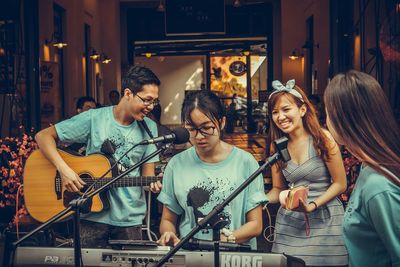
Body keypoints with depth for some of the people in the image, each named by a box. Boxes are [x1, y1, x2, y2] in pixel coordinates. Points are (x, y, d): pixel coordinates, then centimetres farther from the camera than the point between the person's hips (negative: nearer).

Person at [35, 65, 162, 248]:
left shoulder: (149, 127, 0)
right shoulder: (94, 119, -8)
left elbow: (147, 172, 3)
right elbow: (43, 136, -7)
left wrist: (153, 184, -20)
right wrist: (64, 169, -20)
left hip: (130, 219, 2)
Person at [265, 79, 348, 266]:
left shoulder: (322, 138, -11)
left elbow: (340, 184, -7)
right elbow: (278, 189, 8)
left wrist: (312, 206, -18)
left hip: (325, 217, -3)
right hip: (290, 219, 3)